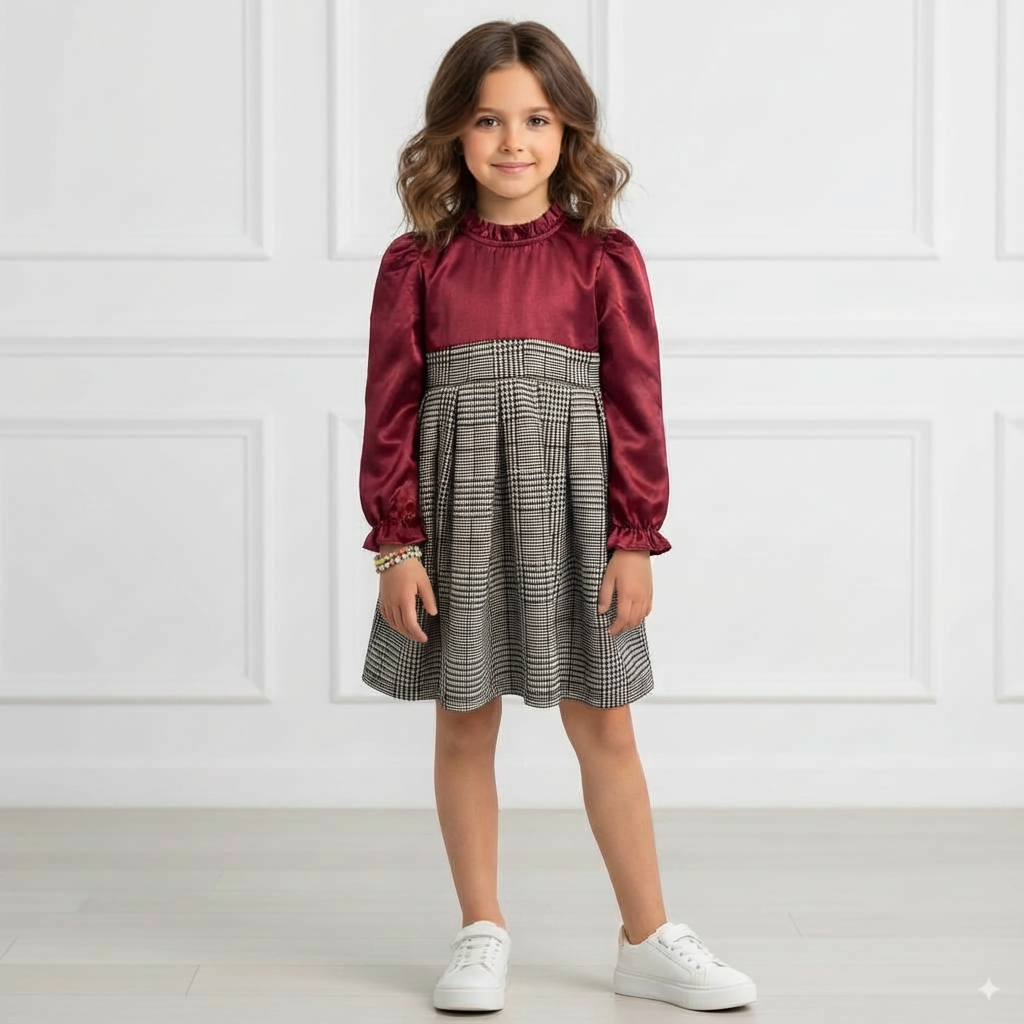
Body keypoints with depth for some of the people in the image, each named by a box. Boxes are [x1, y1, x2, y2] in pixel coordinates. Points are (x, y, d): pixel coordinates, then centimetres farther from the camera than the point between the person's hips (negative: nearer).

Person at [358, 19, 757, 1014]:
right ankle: (482, 935, 24)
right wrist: (396, 544, -5)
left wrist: (635, 540, -4)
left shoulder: (603, 257, 0)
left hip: (571, 515, 0)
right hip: (456, 516, 1)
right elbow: (391, 411, 0)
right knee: (464, 726, 9)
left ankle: (648, 941, 19)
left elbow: (637, 407, 0)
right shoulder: (415, 262, 1)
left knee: (603, 727, 7)